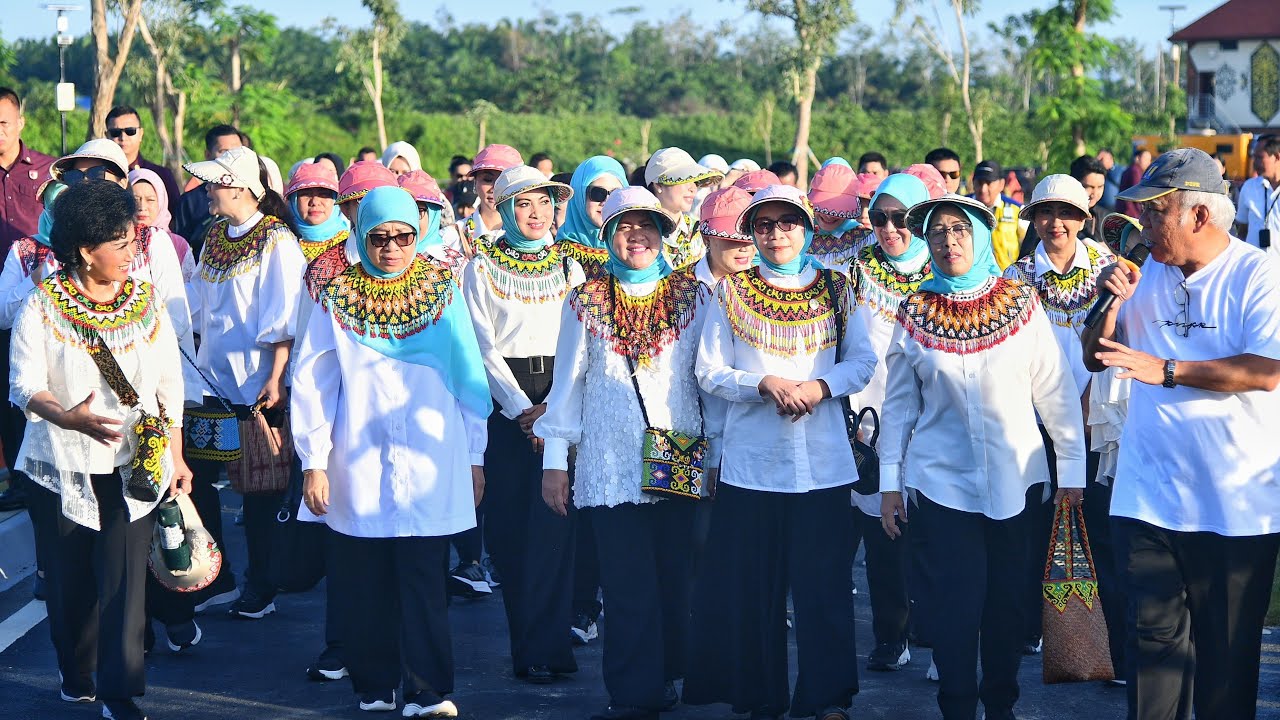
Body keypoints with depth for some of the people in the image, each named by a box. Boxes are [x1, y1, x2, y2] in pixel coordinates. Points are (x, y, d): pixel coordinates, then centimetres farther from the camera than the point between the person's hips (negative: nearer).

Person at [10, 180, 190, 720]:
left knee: (126, 575, -7)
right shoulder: (42, 307, -5)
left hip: (134, 465, 1)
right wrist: (69, 417, -32)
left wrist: (176, 456, 8)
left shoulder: (146, 302, 5)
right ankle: (77, 674, 29)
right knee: (73, 575, 9)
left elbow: (170, 385, 10)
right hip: (65, 465, -1)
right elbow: (24, 385, -13)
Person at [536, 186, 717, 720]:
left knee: (674, 580, 2)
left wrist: (717, 455, 4)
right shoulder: (586, 302, 8)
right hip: (611, 466, 0)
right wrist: (554, 460, 8)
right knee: (628, 587, -3)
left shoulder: (693, 297, 6)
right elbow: (568, 382, 10)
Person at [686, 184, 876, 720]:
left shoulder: (834, 289, 9)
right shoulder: (732, 292, 6)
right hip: (751, 457, 0)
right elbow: (709, 371, 2)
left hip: (822, 459, 0)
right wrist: (764, 384, -14)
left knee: (825, 581, -2)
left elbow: (863, 360, 6)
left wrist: (822, 386, -13)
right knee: (753, 585, 3)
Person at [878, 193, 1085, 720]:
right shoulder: (915, 314, 1)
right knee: (954, 606, -3)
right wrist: (889, 483, 3)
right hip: (940, 480, 0)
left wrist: (1072, 468, 0)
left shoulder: (1021, 304, 0)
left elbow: (1056, 391, 2)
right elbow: (898, 405, 5)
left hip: (1017, 479, 1)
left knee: (1008, 603, 7)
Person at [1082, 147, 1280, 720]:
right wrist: (1110, 305, -5)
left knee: (1228, 652, 8)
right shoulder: (1147, 275, 8)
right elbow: (1094, 358, 15)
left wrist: (1165, 370, -21)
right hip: (1147, 496, 4)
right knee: (1154, 637, 3)